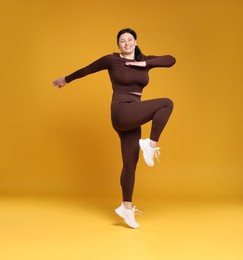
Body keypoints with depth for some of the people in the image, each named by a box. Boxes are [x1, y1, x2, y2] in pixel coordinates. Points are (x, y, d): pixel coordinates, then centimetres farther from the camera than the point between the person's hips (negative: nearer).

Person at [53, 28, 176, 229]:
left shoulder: (144, 61, 14)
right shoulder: (112, 60, 1)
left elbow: (171, 60, 4)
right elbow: (87, 70, 12)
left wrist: (145, 64, -8)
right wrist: (66, 80, 23)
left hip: (133, 117, 6)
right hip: (122, 112, -6)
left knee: (130, 163, 7)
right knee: (167, 104, -17)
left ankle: (126, 207, 17)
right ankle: (151, 144, -10)